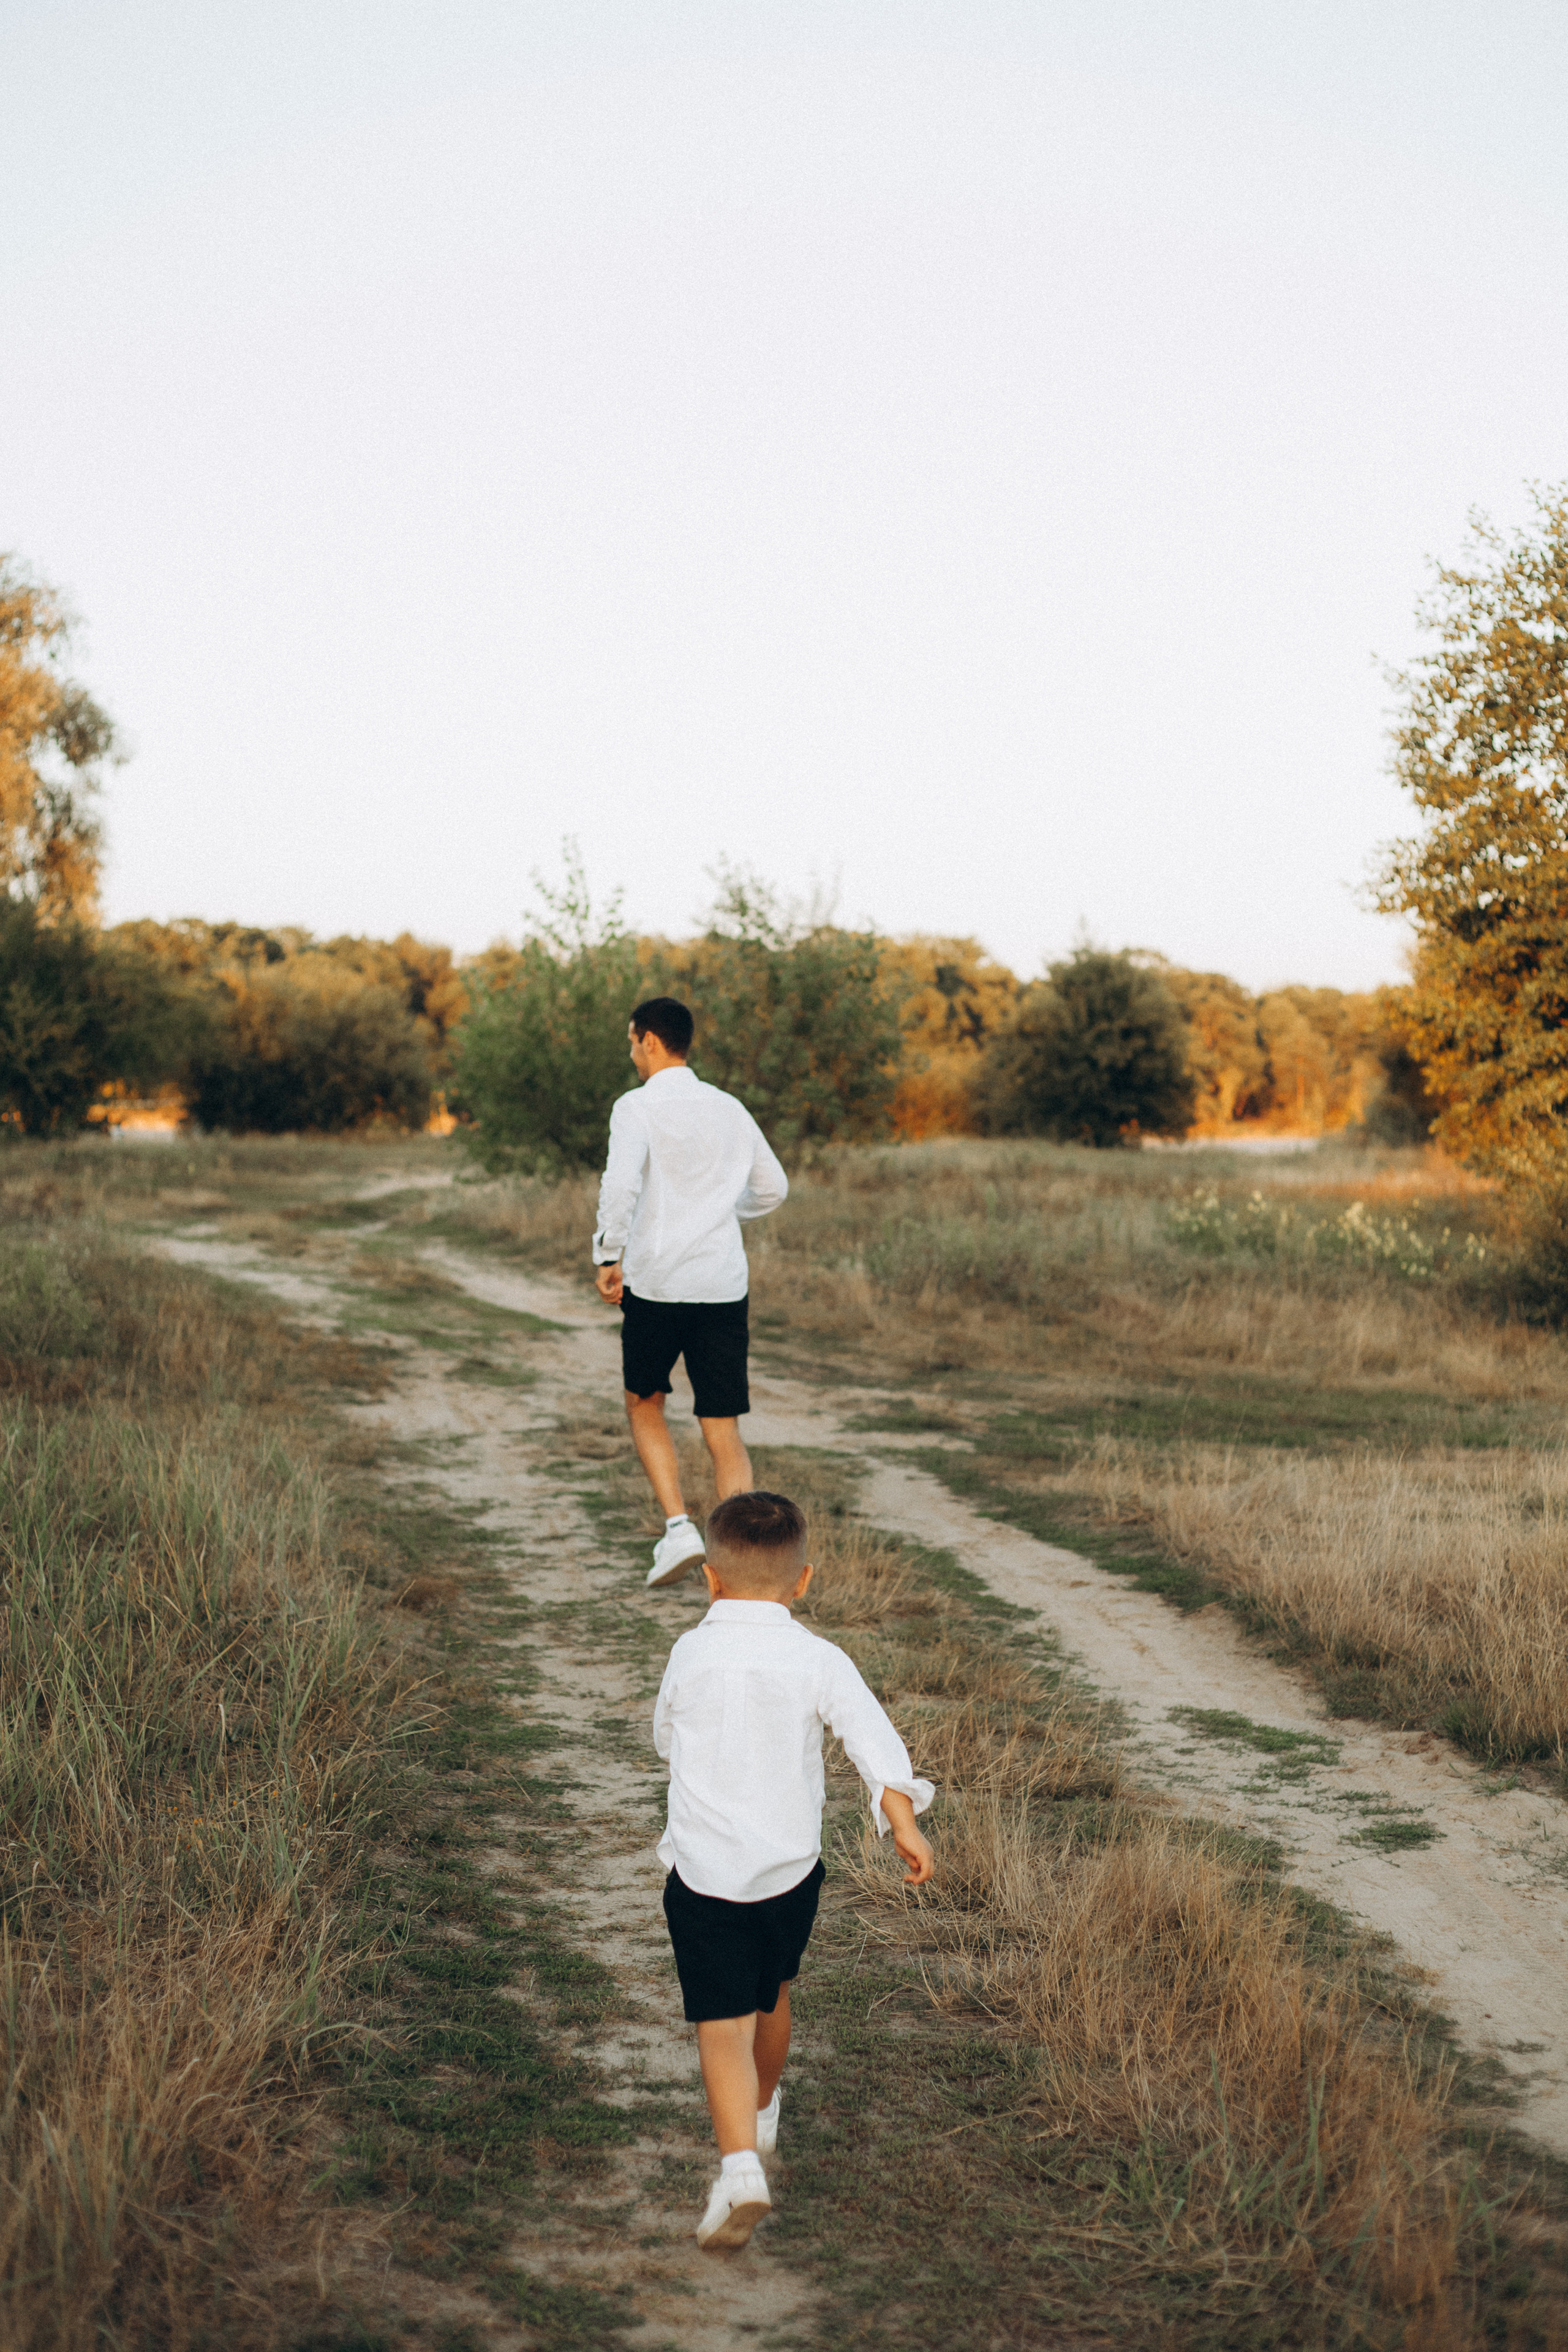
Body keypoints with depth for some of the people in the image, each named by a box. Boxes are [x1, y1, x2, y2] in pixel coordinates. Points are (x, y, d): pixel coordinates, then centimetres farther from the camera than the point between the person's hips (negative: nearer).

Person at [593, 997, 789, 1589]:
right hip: (724, 1287, 3)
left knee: (644, 1407, 19)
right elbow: (772, 1189, 20)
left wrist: (608, 1257, -16)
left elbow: (621, 1183, -22)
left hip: (655, 1284, -3)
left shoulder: (638, 1106, -5)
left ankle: (678, 1525, 4)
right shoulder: (729, 1109, 11)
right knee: (723, 1430, 6)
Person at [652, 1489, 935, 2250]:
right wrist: (903, 1819, -18)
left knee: (723, 2024, -3)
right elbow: (873, 1737, -17)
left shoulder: (690, 1654, -4)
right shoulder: (818, 1661, -6)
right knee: (772, 1995, 26)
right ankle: (761, 2114, 48)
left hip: (704, 1871, -2)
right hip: (790, 1869, 2)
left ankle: (740, 2164, -20)